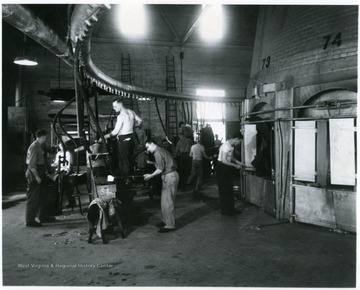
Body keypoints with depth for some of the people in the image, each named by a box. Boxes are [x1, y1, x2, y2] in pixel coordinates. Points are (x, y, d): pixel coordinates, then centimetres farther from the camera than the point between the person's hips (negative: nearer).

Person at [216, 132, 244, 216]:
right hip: (222, 169, -9)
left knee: (230, 190, 11)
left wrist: (239, 163, 11)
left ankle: (230, 209, 19)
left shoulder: (231, 146, 9)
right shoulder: (226, 146, -21)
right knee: (224, 191, -2)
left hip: (227, 169, 9)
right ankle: (225, 210, 8)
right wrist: (235, 165, -17)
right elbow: (224, 160, -24)